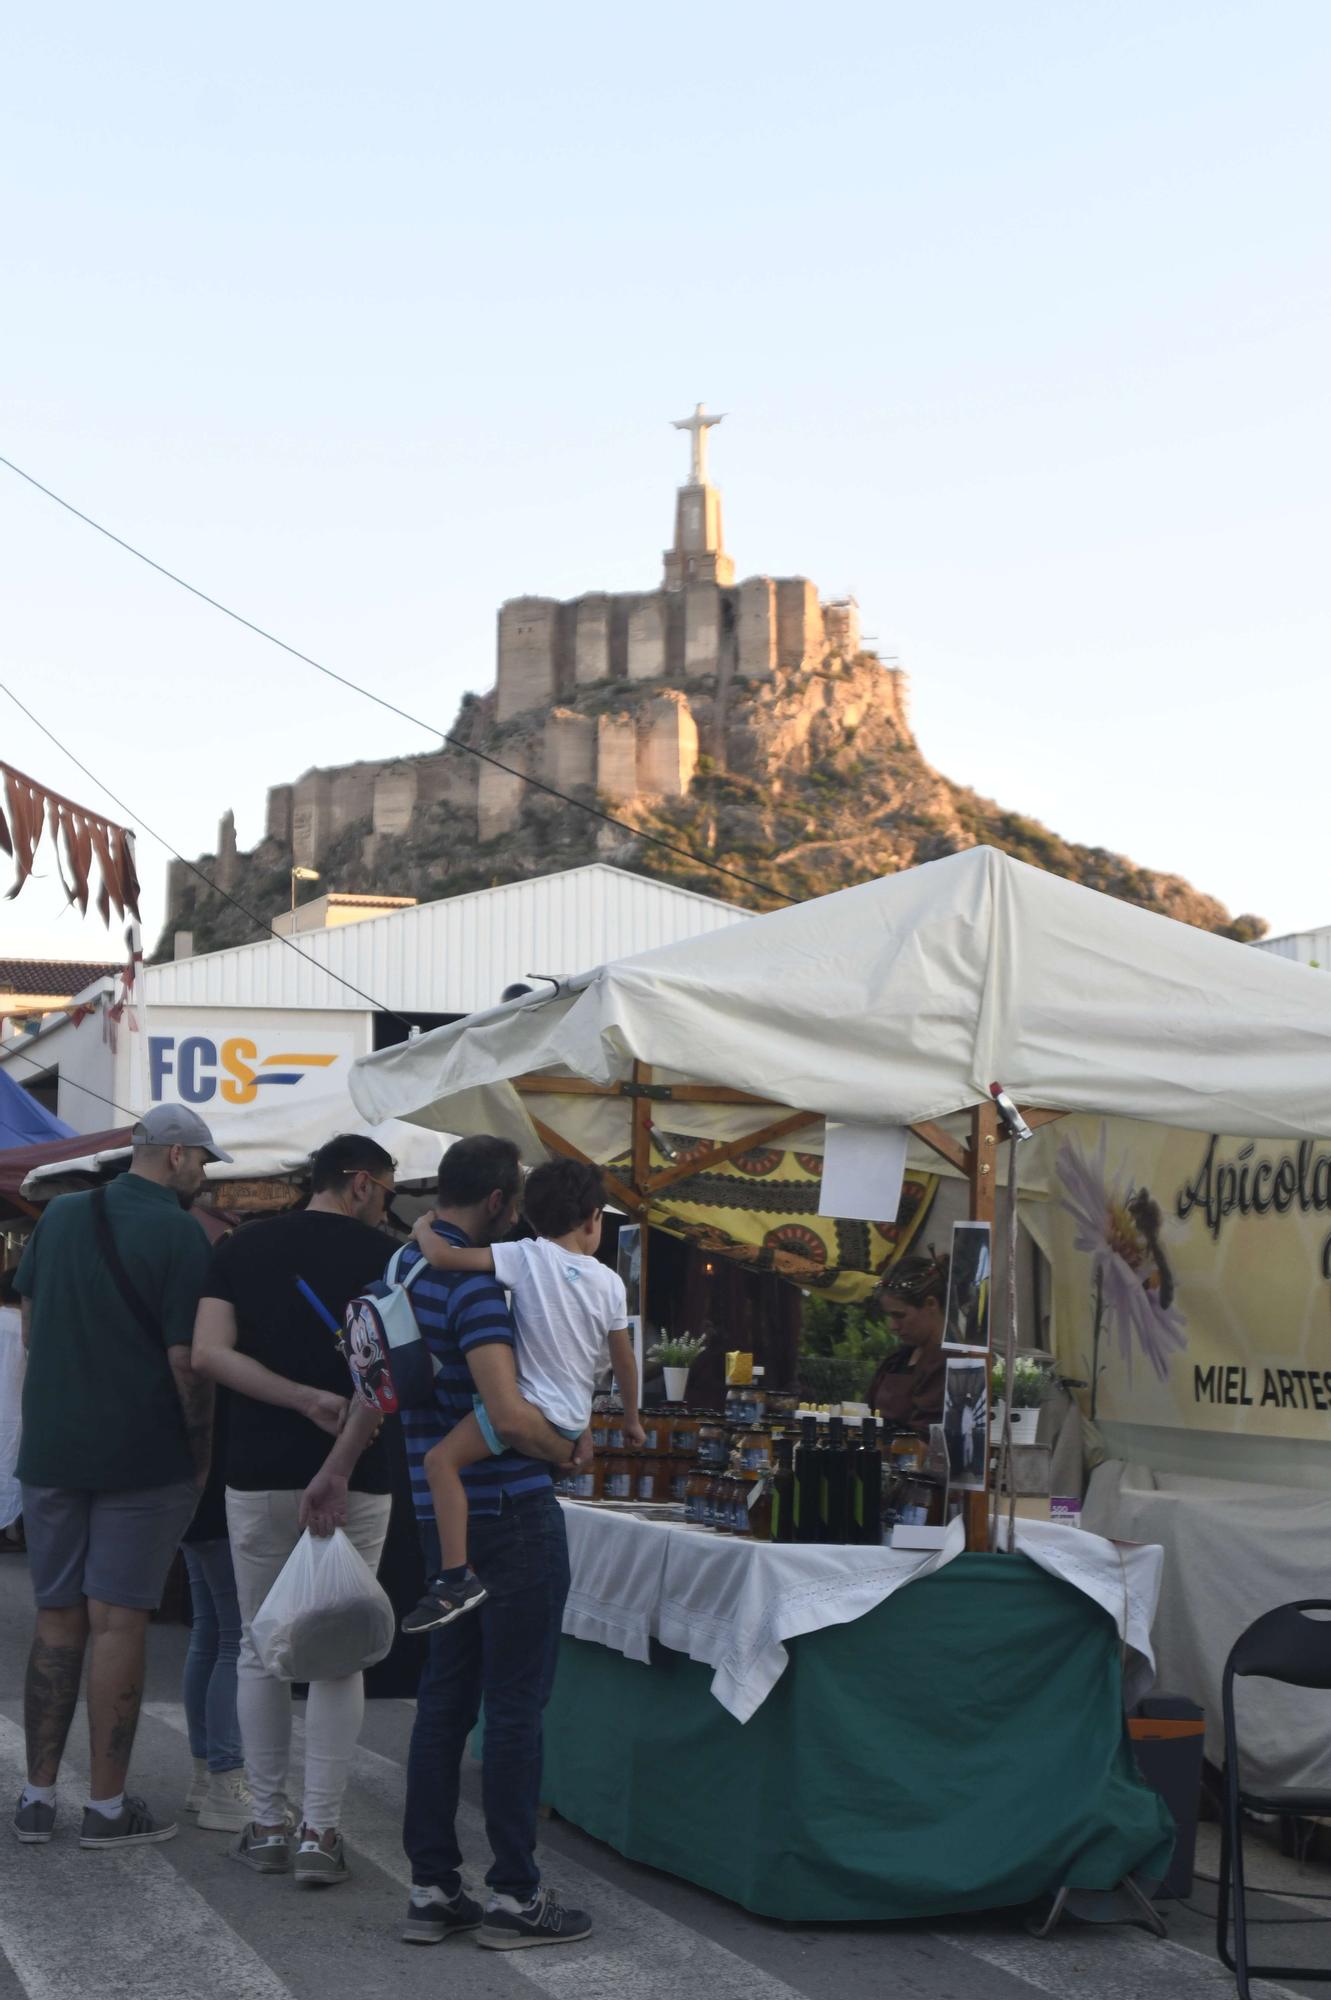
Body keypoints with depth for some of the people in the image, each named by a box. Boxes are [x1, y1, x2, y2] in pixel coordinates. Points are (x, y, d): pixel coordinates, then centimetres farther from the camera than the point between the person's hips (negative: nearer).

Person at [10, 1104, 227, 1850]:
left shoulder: (60, 1217, 8)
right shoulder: (178, 1234, -12)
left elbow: (29, 1323, 18)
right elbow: (186, 1359, -15)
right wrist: (202, 1454, -5)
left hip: (50, 1448, 5)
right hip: (143, 1455, -5)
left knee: (57, 1621, 12)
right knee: (118, 1622, -1)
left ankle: (39, 1795, 14)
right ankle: (108, 1804, 3)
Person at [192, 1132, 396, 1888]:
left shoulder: (242, 1248, 6)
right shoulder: (381, 1256, -3)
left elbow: (209, 1353, -6)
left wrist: (304, 1399, -10)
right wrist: (340, 1466, -14)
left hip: (258, 1473, 2)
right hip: (355, 1479, -2)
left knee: (261, 1650, 12)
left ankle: (268, 1825, 14)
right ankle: (321, 1833, 2)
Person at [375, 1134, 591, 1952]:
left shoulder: (400, 1272, 10)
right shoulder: (474, 1285, -19)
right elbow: (510, 1414, -26)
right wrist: (568, 1452, -10)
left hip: (442, 1515, 9)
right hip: (512, 1511, -9)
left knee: (445, 1698, 11)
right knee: (517, 1705, -2)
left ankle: (432, 1887, 15)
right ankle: (515, 1895, 3)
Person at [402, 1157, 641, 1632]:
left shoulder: (526, 1257, -8)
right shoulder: (609, 1281, 5)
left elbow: (443, 1257, -17)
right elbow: (624, 1361, 12)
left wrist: (423, 1230, 5)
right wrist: (632, 1419, 27)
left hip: (531, 1406, -6)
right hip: (573, 1420, 6)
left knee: (442, 1459, -13)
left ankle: (456, 1578, -26)